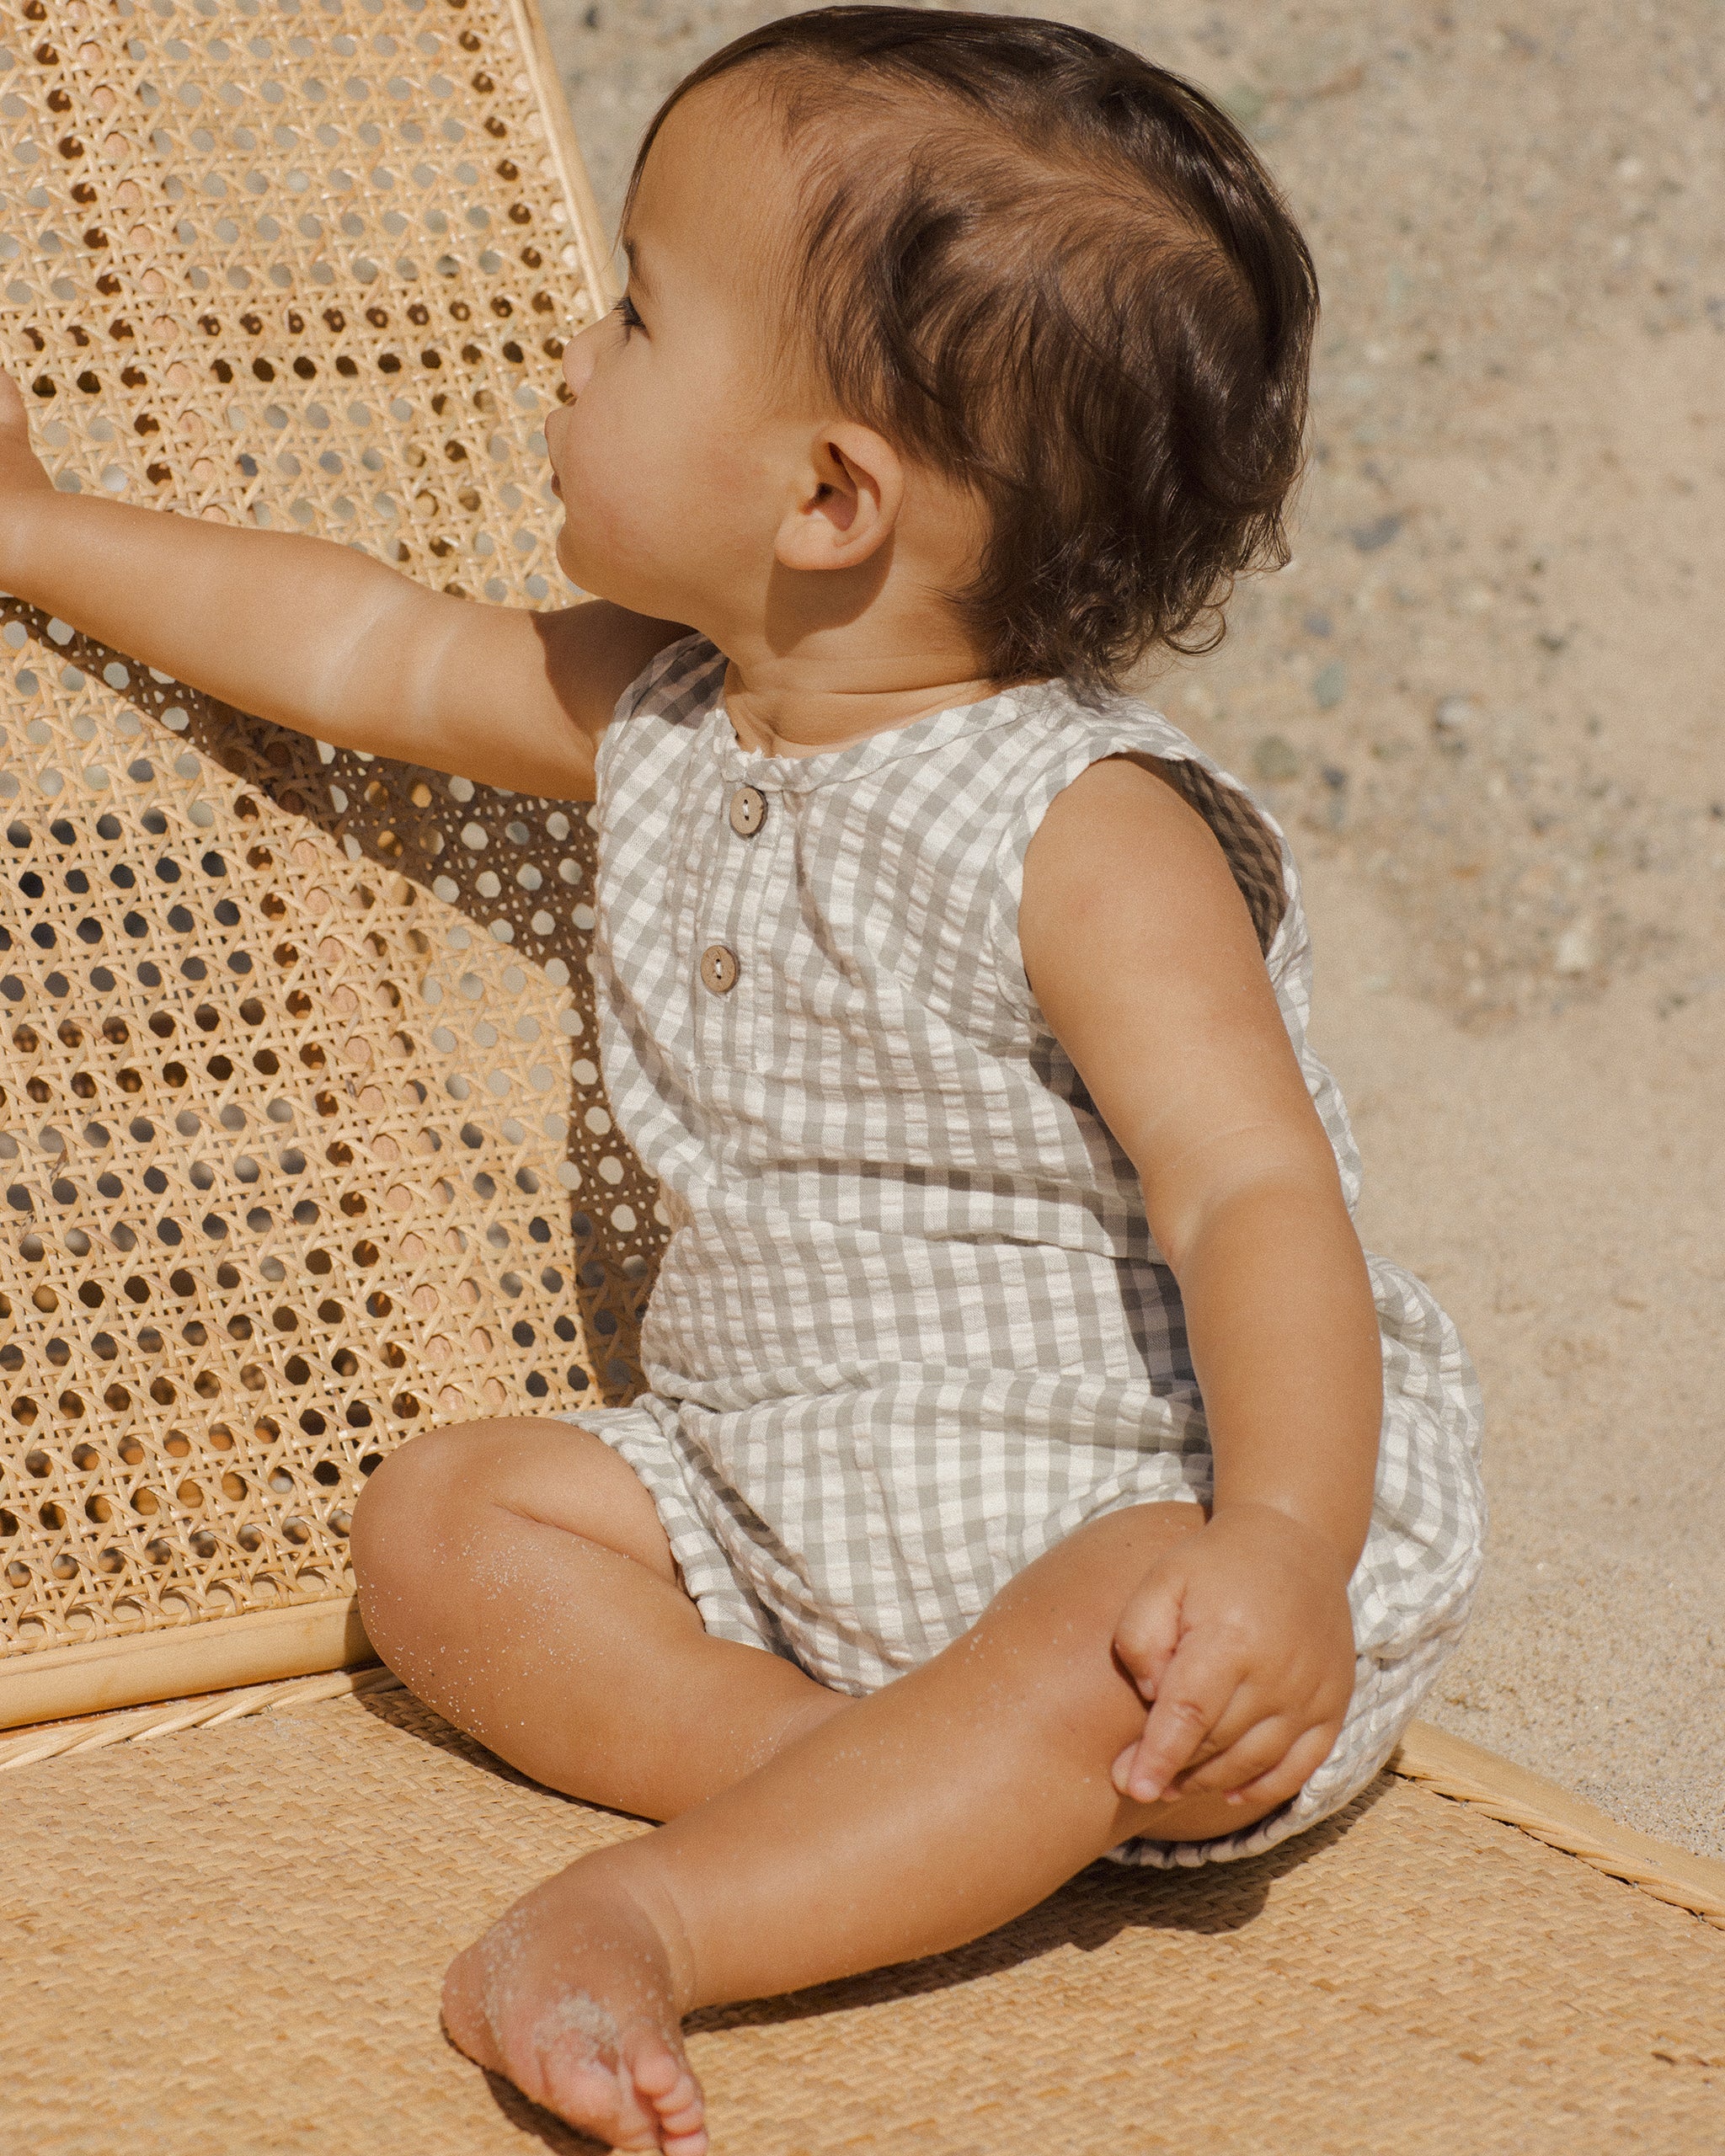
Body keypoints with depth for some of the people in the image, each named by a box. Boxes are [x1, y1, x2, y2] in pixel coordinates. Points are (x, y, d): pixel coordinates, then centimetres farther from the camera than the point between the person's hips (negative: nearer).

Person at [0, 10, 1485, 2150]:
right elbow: (379, 649, 18)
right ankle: (917, 1804, -20)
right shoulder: (664, 728, 1)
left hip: (1140, 1515, -8)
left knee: (1130, 1630, -37)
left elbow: (1256, 1198, -33)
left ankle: (660, 1914, -40)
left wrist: (1283, 1544, -48)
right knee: (439, 1518, -6)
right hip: (779, 1507, 8)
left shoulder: (1081, 836, -24)